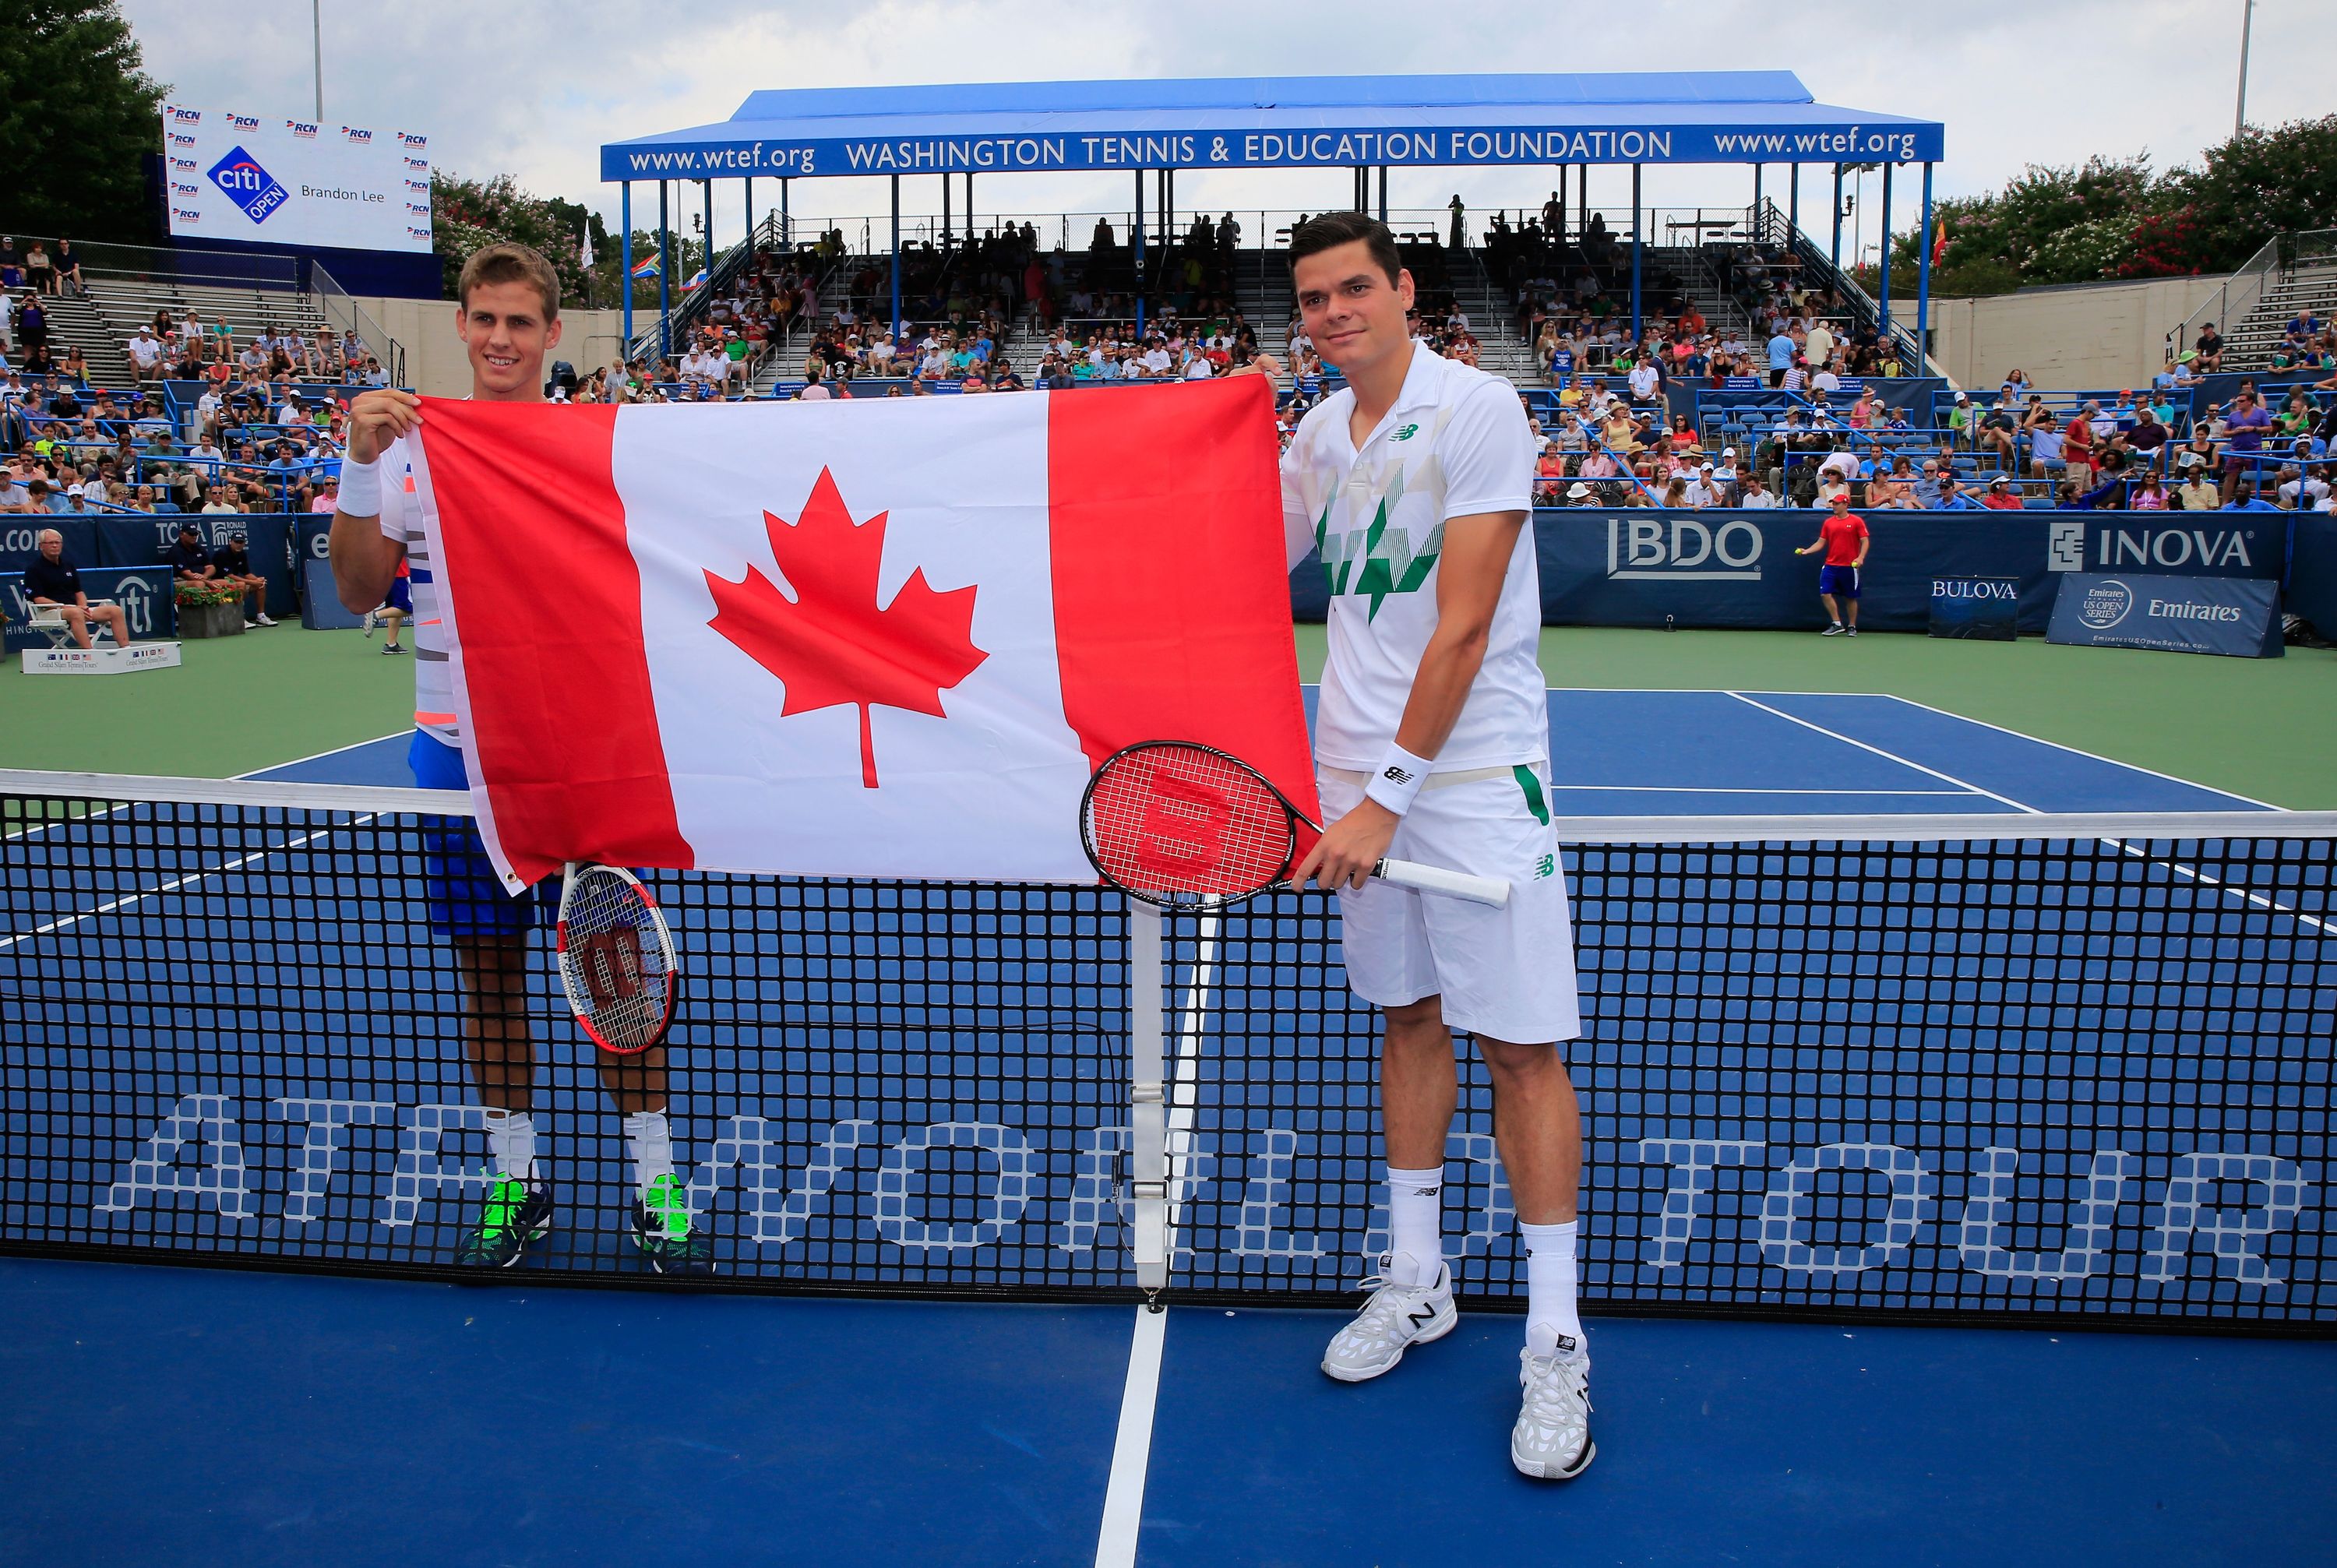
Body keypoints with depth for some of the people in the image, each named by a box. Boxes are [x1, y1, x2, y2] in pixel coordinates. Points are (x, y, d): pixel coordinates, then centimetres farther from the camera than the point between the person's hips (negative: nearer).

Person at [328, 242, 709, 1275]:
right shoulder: (411, 444, 7)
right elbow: (359, 590, 2)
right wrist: (360, 466, -10)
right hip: (458, 752, 3)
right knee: (487, 968, 9)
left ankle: (656, 1180, 13)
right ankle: (516, 1179, 25)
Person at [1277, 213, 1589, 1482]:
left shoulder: (1476, 409, -11)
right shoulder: (1320, 432, 10)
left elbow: (1462, 628, -17)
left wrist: (1388, 794, -19)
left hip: (1472, 770, -6)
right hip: (1358, 769, 6)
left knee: (1520, 1042, -4)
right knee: (1407, 1016, 13)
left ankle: (1555, 1341, 8)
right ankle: (1415, 1280, 27)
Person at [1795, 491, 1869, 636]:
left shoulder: (1857, 521, -3)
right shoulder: (1828, 522, 8)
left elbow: (1865, 541, -4)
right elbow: (1820, 543, 10)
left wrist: (1861, 557, -19)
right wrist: (1806, 551, -5)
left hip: (1849, 566, -3)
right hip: (1830, 565, 3)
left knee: (1850, 597, 6)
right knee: (1825, 593, -9)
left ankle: (1852, 626, 21)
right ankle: (1837, 624, 3)